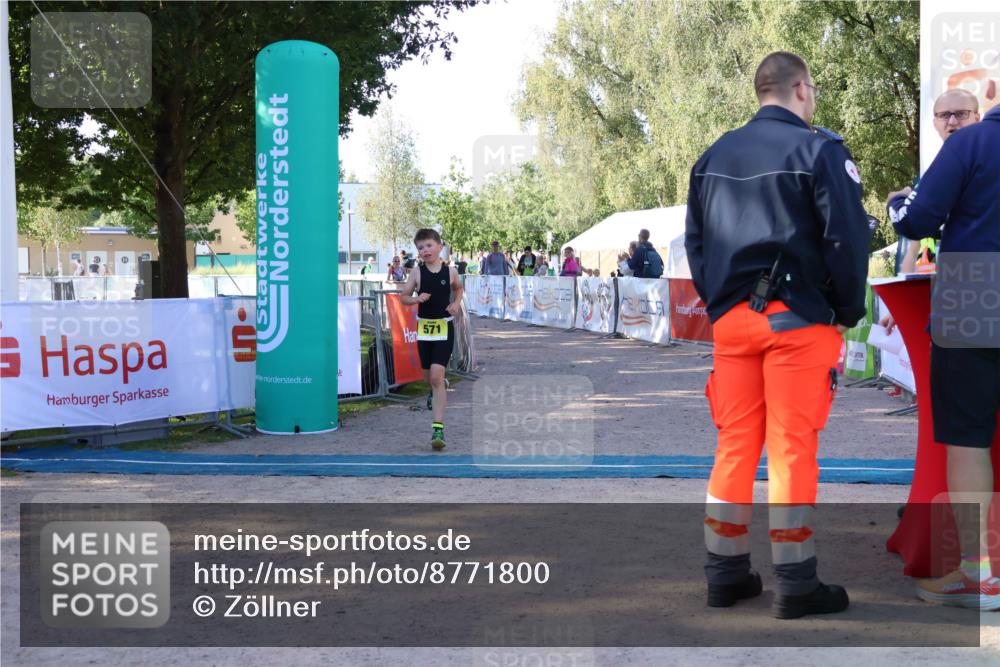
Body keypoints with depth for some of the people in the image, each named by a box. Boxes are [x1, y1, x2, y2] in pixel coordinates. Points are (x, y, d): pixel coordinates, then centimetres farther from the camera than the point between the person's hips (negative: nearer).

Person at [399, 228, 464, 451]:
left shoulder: (450, 271, -2)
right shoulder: (417, 273, -2)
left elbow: (459, 288, 19)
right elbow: (404, 297, 5)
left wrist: (456, 303, 0)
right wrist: (417, 299, -15)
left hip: (444, 327, -2)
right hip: (424, 326, 2)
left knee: (437, 377, -13)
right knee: (429, 377, 12)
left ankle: (438, 428, -14)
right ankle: (436, 396, 48)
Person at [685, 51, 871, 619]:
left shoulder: (713, 156, 13)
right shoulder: (818, 149, -6)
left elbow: (695, 242, 14)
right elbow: (847, 238, -11)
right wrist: (850, 312, 0)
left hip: (731, 318, 6)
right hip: (798, 319, -5)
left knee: (734, 445, 10)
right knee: (793, 449, -1)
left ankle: (727, 574, 16)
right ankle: (797, 585, 5)